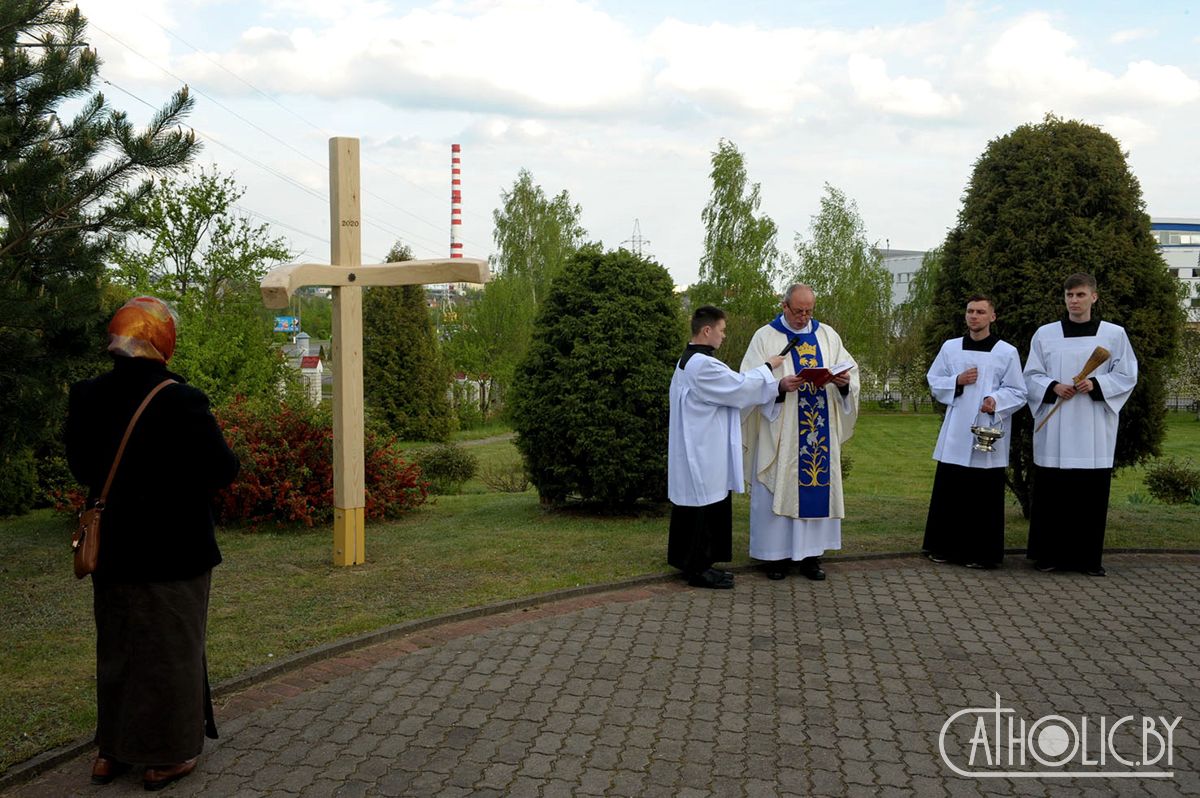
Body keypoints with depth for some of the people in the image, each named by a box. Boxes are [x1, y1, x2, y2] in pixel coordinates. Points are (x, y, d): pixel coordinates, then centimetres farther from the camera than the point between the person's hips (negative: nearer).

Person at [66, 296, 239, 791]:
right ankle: (166, 757, 20)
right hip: (171, 553, -5)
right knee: (170, 652, 9)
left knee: (115, 650, 20)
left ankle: (111, 751, 31)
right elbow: (220, 471, -17)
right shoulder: (181, 402, -21)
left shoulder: (86, 398, -3)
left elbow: (81, 467, 8)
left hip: (110, 550, 5)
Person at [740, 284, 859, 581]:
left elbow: (851, 371, 9)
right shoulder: (765, 337, 0)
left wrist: (844, 382, -13)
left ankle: (809, 554, 13)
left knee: (817, 486, 4)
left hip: (821, 431, 4)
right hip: (779, 431, -3)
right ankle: (775, 554, 8)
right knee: (778, 488, -1)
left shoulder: (827, 335, 11)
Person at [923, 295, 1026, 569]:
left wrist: (996, 400, -18)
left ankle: (982, 553, 9)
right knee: (948, 492, 5)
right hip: (955, 434, 3)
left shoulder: (1007, 353, 0)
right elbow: (934, 381, 11)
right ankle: (945, 547, 16)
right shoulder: (950, 347, 8)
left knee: (984, 495, 0)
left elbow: (1018, 393, 1)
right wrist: (957, 381, -7)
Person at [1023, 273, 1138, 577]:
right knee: (1051, 492, 1)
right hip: (1054, 429, 0)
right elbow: (1031, 376, 8)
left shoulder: (1114, 334, 4)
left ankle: (1090, 558, 12)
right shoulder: (1045, 334, 6)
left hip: (1094, 431, 0)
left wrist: (1096, 384, -12)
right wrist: (1053, 387, -11)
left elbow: (1127, 375, 4)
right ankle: (1048, 554, 11)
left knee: (1092, 494, 1)